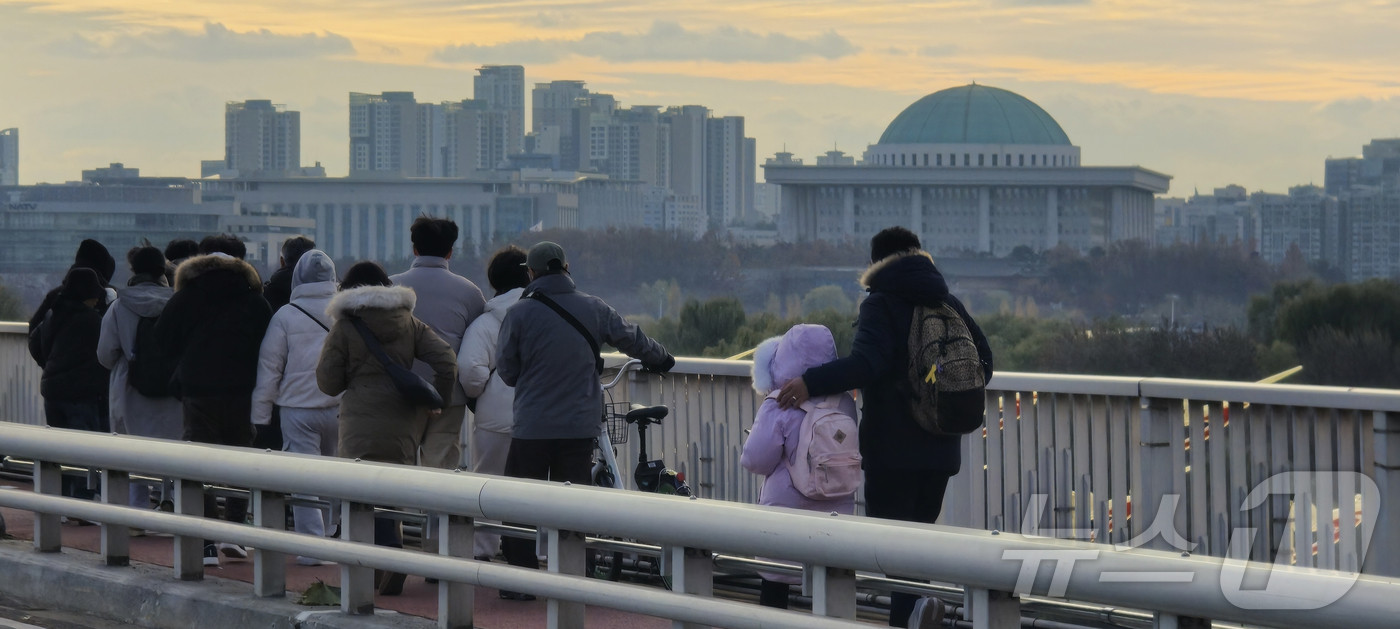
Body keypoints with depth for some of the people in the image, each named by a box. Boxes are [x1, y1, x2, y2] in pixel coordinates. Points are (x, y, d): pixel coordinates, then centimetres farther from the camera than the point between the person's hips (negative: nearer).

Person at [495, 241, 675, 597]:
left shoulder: (519, 314, -7)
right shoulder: (593, 309, 2)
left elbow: (506, 371, 0)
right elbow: (631, 338, 17)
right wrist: (660, 359, 37)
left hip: (532, 427, -3)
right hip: (580, 425, 3)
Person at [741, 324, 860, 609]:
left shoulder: (778, 408, -17)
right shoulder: (844, 403, -3)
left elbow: (755, 460, -13)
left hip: (786, 511, -4)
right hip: (836, 511, 4)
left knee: (773, 587, 9)